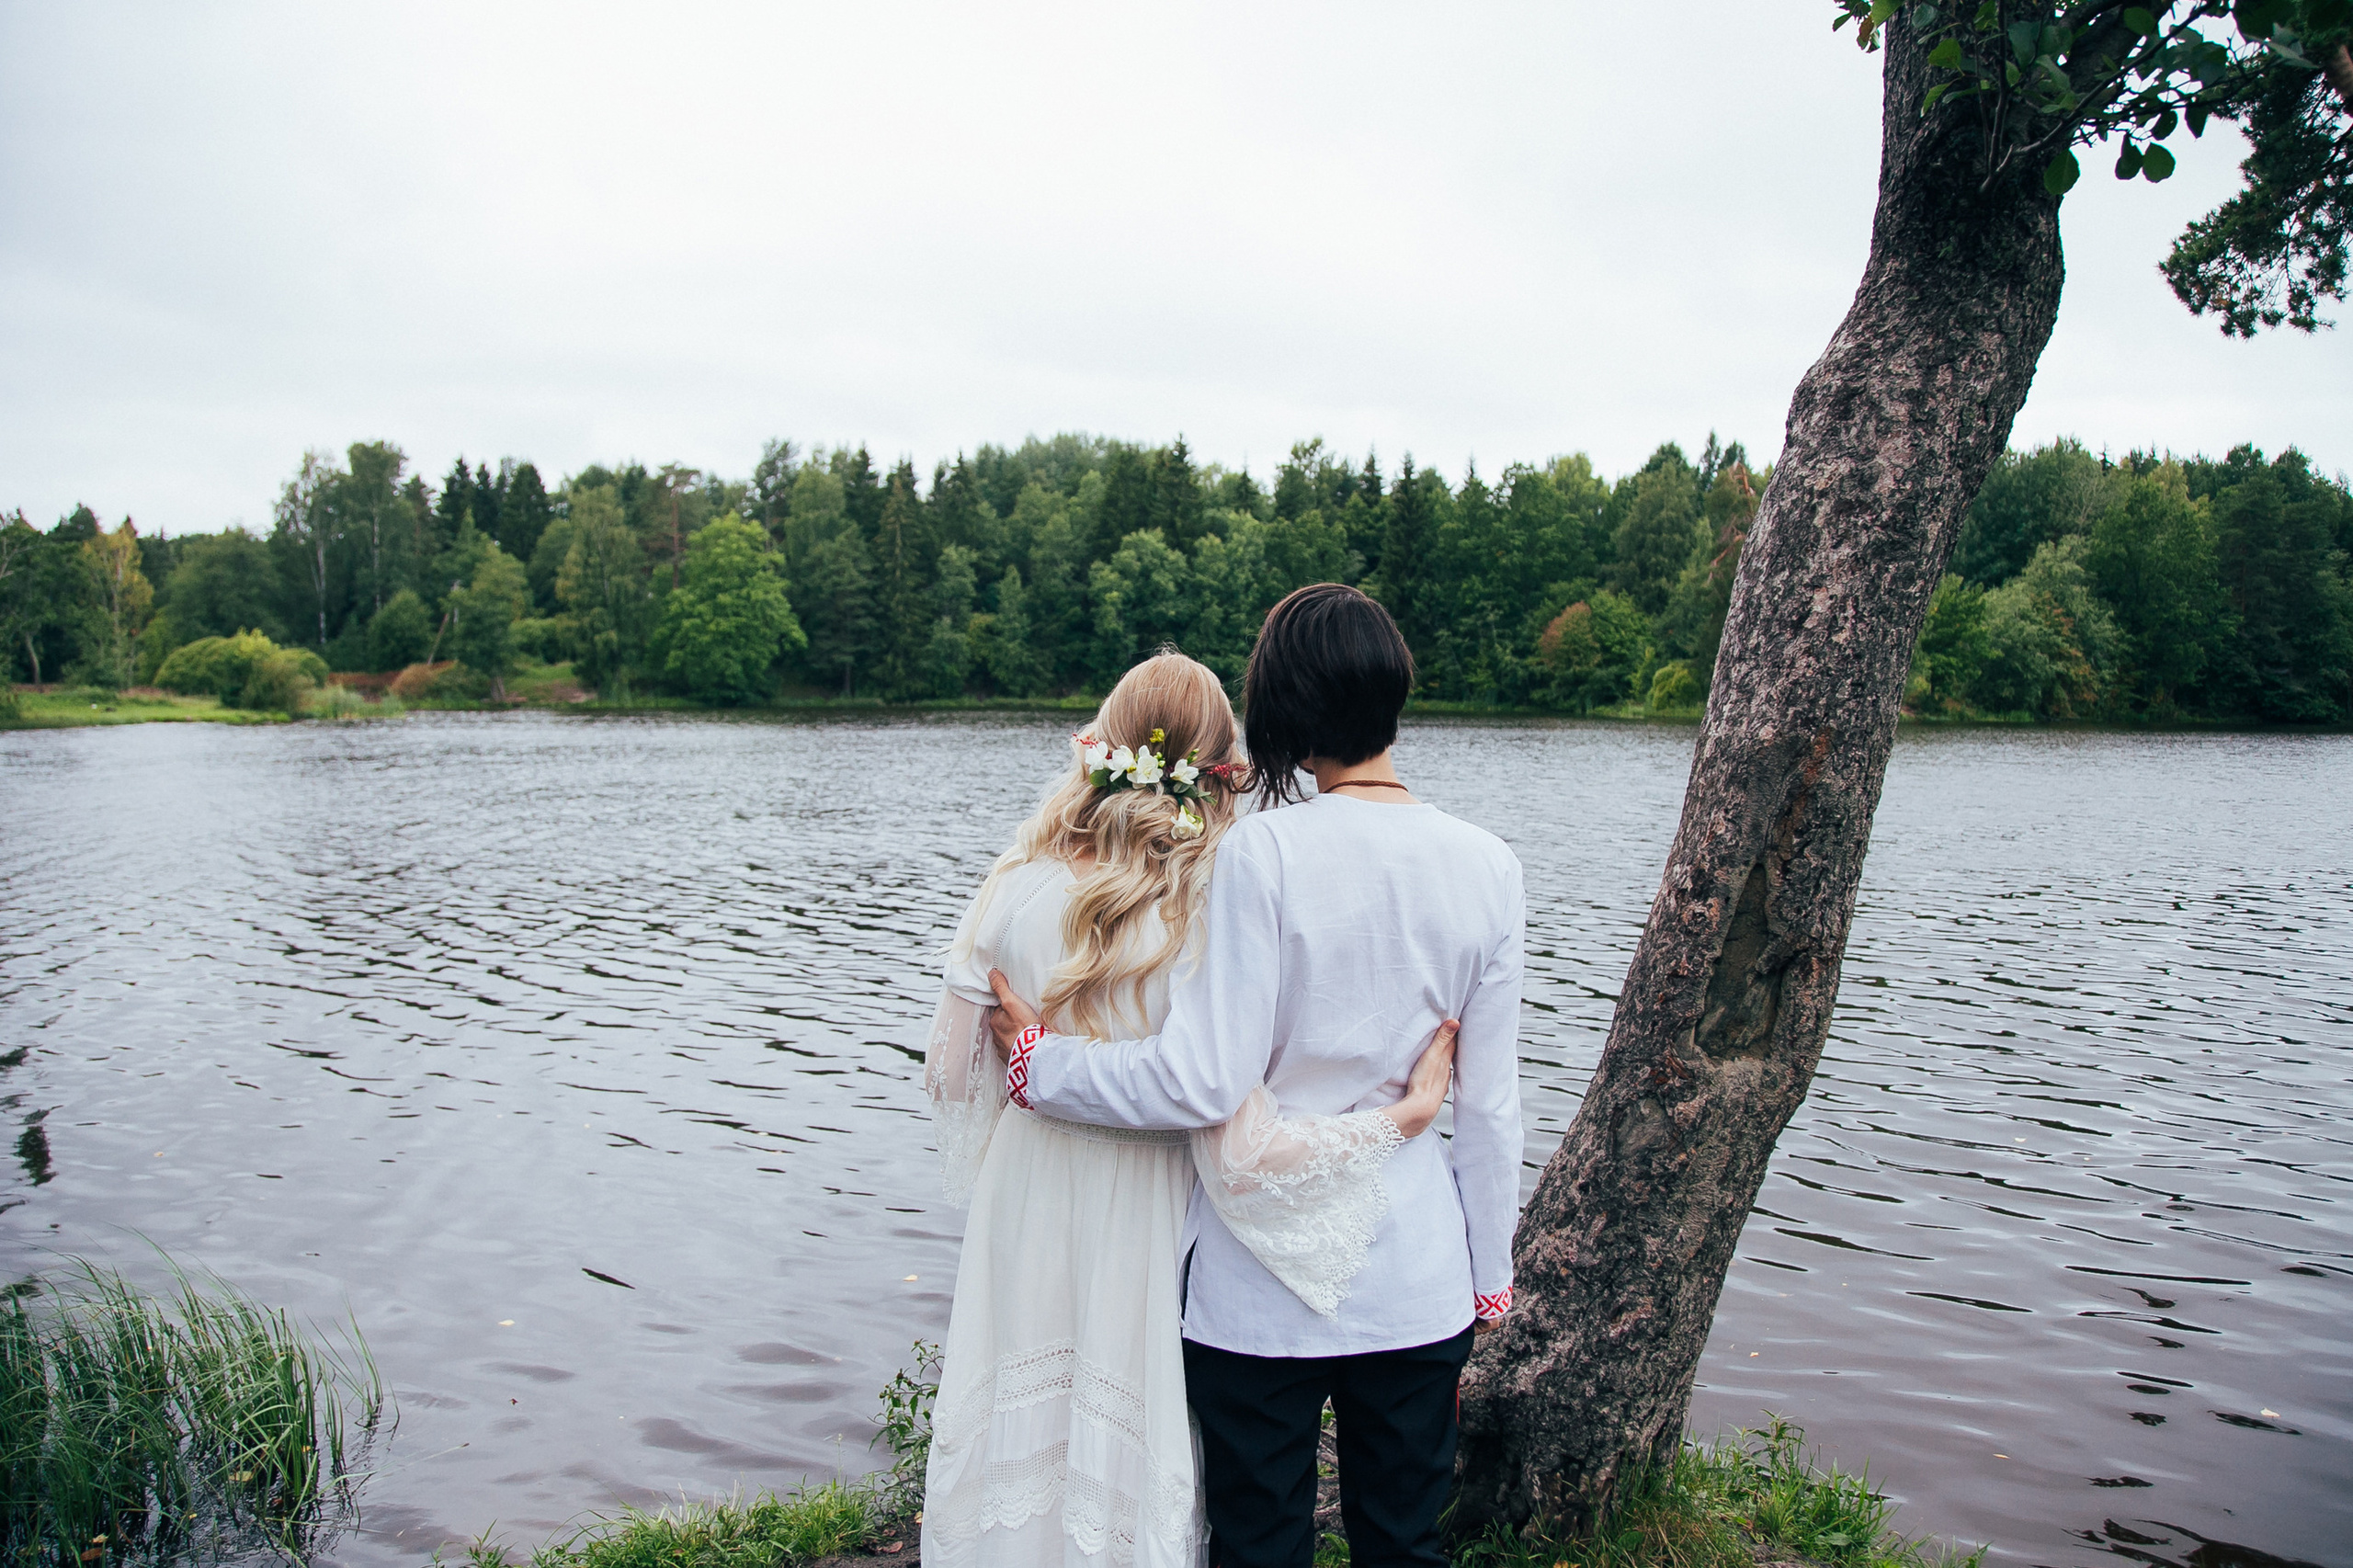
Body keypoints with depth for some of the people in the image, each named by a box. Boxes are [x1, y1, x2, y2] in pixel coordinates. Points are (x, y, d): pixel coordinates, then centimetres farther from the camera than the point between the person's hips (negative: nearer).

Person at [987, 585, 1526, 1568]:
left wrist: (1036, 1061, -6)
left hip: (1261, 1293, -3)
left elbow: (1204, 1084, -20)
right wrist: (1487, 1284, 12)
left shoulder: (1266, 852, -18)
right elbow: (1490, 1107, 1)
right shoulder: (1486, 867, -5)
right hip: (1417, 1288, 4)